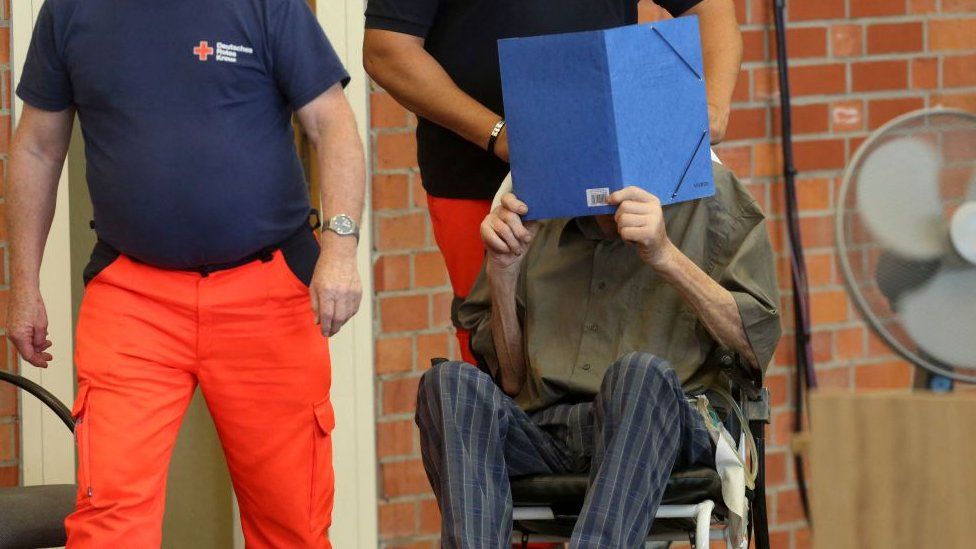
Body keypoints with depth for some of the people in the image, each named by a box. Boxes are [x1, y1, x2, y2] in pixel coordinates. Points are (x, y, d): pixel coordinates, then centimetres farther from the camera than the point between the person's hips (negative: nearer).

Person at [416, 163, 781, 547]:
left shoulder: (708, 198, 11)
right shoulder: (532, 214, 20)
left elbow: (755, 346, 1)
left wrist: (666, 256, -10)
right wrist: (502, 271, 6)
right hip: (539, 433, 3)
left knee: (642, 375, -36)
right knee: (451, 383, -27)